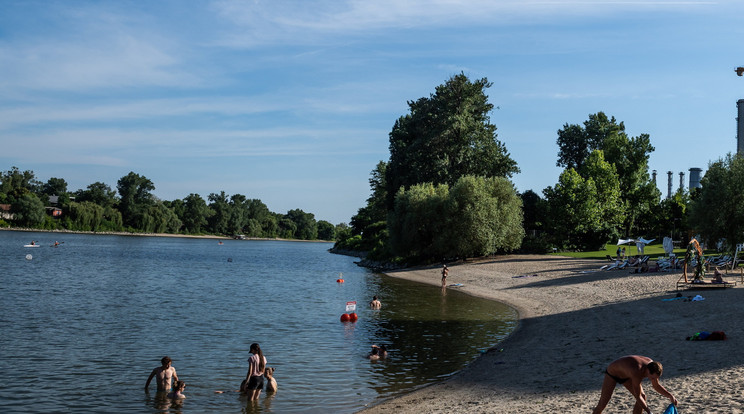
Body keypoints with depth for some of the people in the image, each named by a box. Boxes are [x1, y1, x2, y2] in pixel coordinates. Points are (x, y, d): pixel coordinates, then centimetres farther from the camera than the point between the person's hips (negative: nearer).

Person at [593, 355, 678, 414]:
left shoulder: (652, 367, -22)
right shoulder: (637, 373, -44)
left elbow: (657, 386, -3)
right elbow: (637, 397, -36)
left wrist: (670, 396, -14)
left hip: (626, 374, 7)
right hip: (612, 373, -7)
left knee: (643, 396, -6)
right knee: (603, 403, -9)